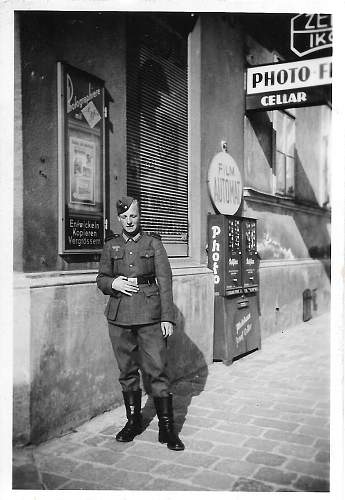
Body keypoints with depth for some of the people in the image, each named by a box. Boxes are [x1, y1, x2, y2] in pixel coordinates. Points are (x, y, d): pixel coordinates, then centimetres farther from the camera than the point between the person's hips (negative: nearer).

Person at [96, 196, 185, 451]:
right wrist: (112, 282, -10)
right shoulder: (111, 246, 10)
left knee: (157, 370, -3)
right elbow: (101, 279, 15)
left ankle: (167, 427, 8)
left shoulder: (153, 242, 3)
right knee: (127, 372, 11)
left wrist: (167, 317, -8)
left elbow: (165, 281, -1)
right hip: (120, 316, 3)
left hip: (150, 315, -2)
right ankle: (133, 421, 27)